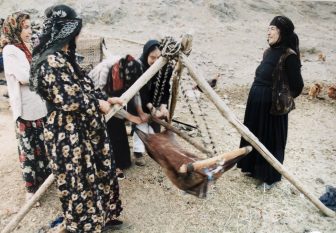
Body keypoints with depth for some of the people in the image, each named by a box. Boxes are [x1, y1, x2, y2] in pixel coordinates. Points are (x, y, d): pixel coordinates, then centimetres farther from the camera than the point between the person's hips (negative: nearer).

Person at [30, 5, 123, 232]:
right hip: (69, 135, -10)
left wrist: (106, 98, 18)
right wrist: (99, 104, -12)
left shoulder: (63, 57, 11)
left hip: (82, 129, 11)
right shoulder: (52, 61, -22)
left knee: (100, 172, 21)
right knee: (79, 183, 6)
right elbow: (69, 100, -26)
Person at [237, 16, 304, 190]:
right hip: (256, 102, 8)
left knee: (270, 139, 7)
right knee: (253, 135, 19)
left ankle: (270, 177, 27)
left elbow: (297, 86, -18)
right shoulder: (270, 51, 8)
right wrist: (257, 95, 7)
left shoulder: (289, 56, -17)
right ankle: (254, 167, 41)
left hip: (272, 106, -8)